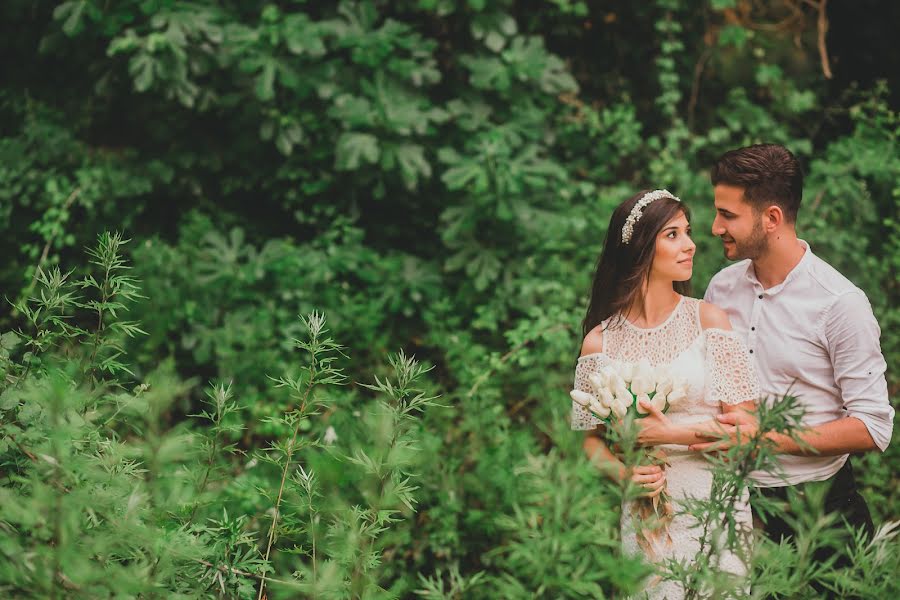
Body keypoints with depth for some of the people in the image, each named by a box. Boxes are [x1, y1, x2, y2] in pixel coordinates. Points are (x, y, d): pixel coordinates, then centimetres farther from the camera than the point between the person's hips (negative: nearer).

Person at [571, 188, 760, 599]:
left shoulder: (708, 320, -1)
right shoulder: (600, 341, 2)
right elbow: (591, 438, 7)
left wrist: (670, 434, -15)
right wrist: (624, 473, -12)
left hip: (714, 504, 0)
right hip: (644, 513, 1)